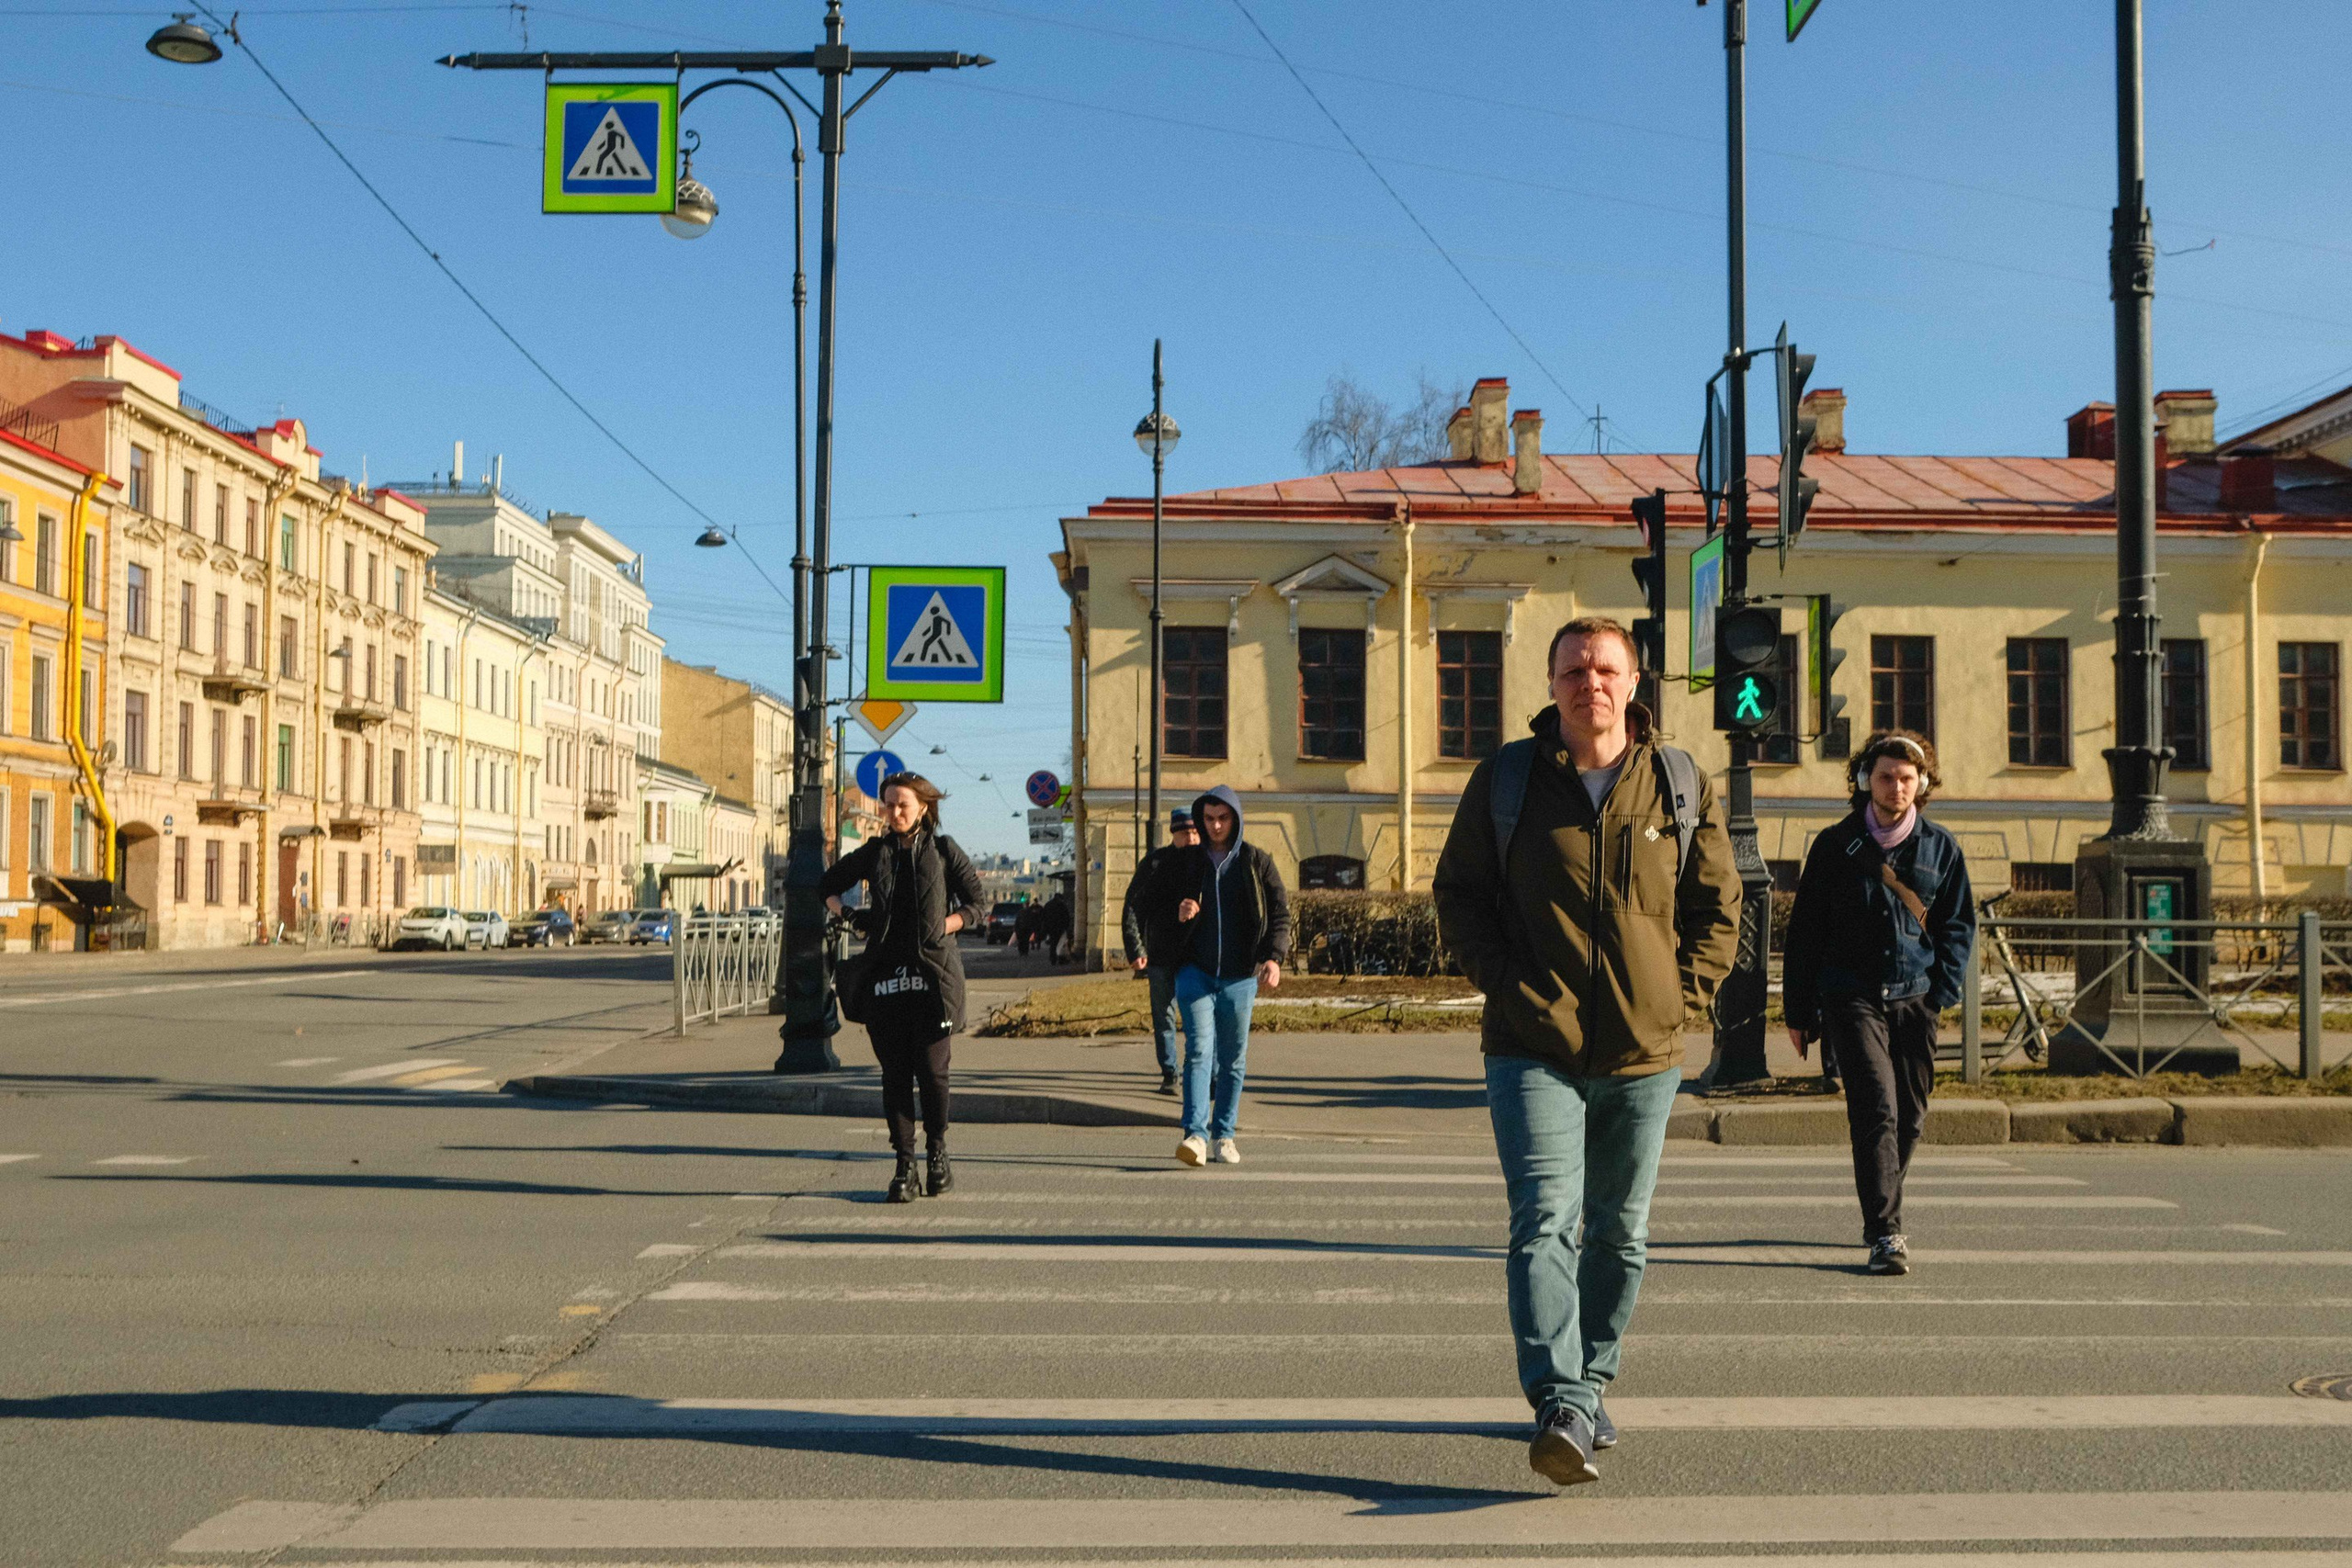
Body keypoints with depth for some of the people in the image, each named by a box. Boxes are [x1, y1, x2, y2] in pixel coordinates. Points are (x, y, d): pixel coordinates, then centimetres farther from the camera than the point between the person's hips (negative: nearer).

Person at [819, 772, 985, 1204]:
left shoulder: (942, 850, 6)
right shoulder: (873, 853, 12)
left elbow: (976, 903, 9)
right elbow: (828, 884, 27)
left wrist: (945, 925, -4)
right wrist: (846, 917, 12)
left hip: (932, 973, -2)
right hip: (884, 975, 2)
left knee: (931, 1071, -4)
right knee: (895, 1074, 1)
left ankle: (938, 1152, 18)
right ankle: (905, 1166, 5)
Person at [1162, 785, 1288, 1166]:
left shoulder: (1257, 862, 3)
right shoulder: (1185, 861, 6)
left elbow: (1280, 914, 0)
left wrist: (1274, 957, -15)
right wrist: (1179, 914, -9)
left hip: (1239, 976, 1)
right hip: (1195, 971, 0)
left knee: (1233, 1058, 7)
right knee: (1199, 1048, -14)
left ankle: (1223, 1135, 18)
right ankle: (1196, 1134, -21)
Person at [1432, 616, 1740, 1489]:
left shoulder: (1680, 785, 5)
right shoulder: (1506, 779, 1)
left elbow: (1719, 903, 12)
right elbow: (1457, 890, 6)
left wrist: (1682, 993, 0)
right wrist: (1505, 985, -5)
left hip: (1644, 1053, 3)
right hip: (1534, 1048, -2)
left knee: (1619, 1234, 12)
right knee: (1546, 1222, -15)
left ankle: (1591, 1386, 28)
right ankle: (1561, 1409, -19)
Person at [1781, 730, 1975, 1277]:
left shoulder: (1941, 849, 8)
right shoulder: (1835, 847, 3)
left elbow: (1959, 926, 15)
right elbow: (1804, 931, 6)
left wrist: (1940, 991, 1)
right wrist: (1798, 1010, 5)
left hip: (1913, 1001, 3)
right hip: (1851, 999, -3)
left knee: (1908, 1118, 8)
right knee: (1877, 1109, -16)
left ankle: (1879, 1216, 29)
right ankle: (1886, 1233, -16)